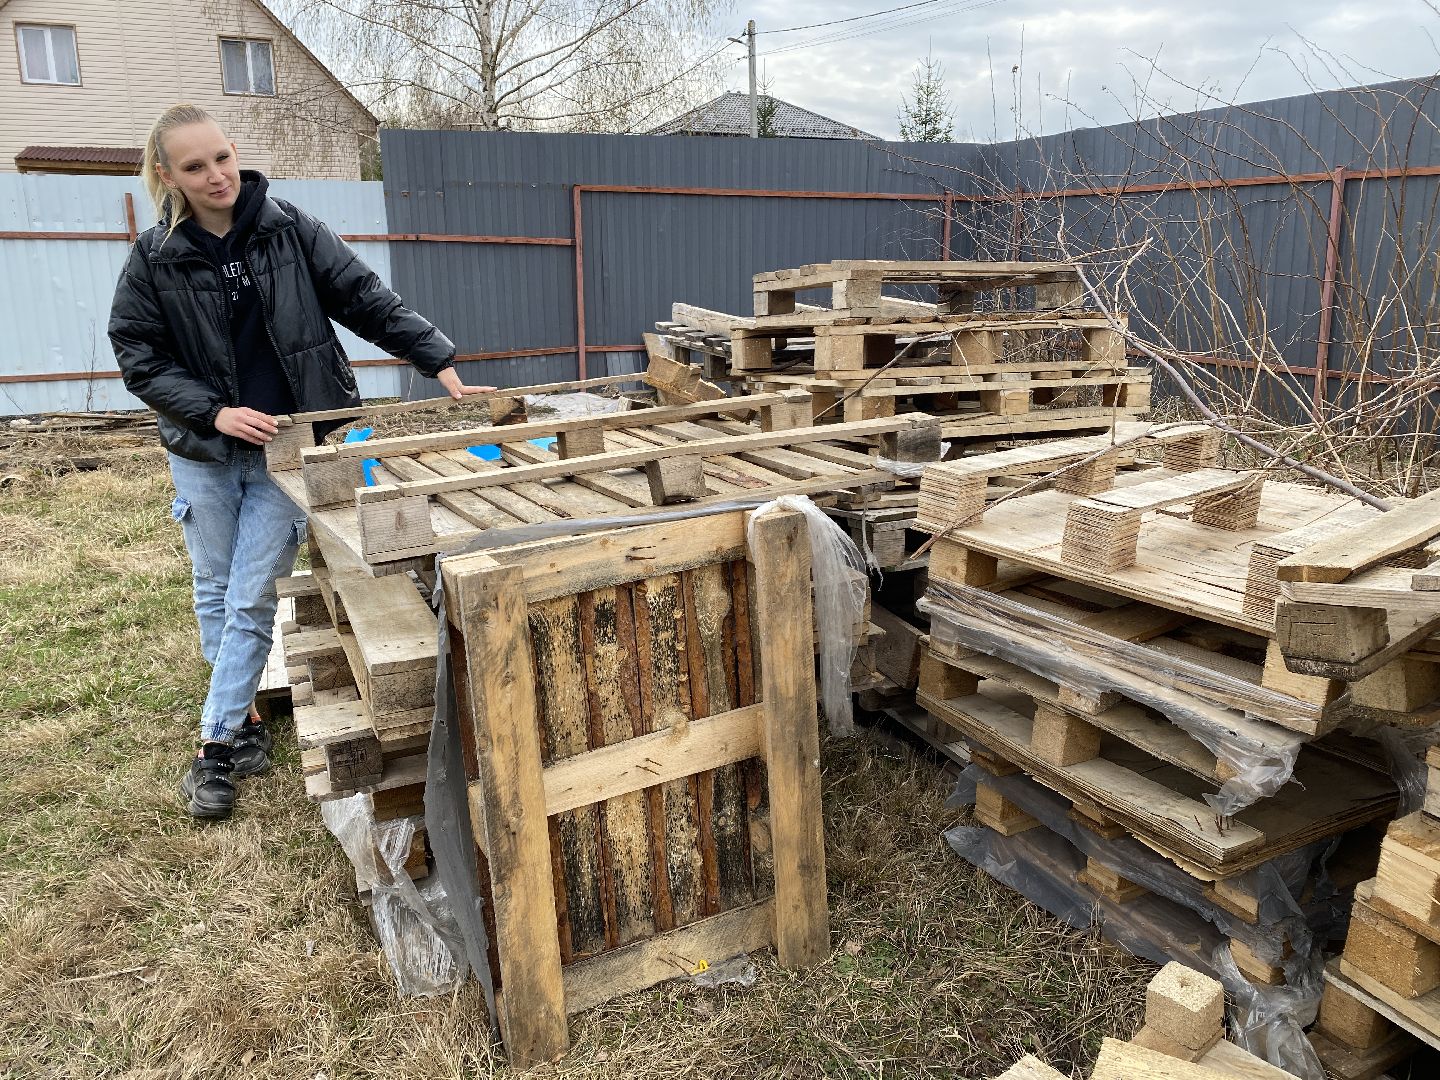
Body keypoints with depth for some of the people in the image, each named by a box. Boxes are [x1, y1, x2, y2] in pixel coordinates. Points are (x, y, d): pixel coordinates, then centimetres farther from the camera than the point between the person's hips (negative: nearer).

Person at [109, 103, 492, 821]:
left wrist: (441, 365, -13)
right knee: (215, 592, 12)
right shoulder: (155, 257, -3)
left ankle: (217, 744, 11)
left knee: (251, 601, 0)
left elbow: (369, 302, -5)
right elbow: (138, 358, -2)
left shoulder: (290, 231, -4)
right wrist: (215, 412, -17)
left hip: (288, 448, -2)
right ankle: (244, 717, 31)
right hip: (202, 453, 2)